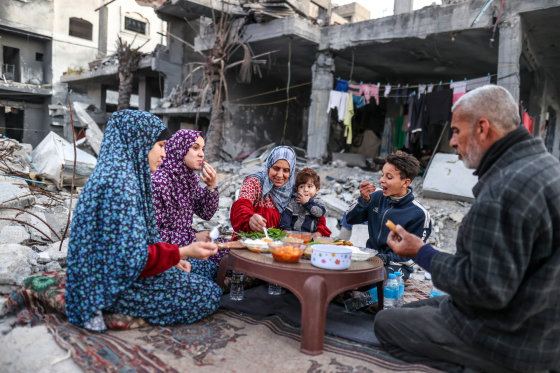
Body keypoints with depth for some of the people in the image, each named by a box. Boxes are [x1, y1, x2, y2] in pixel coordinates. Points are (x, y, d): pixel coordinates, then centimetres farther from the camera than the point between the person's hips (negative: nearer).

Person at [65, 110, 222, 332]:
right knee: (209, 295, -5)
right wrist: (182, 252, -22)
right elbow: (130, 258, -27)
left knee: (208, 271, 14)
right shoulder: (119, 183, -24)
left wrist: (175, 255, 8)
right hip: (116, 287, -10)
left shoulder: (115, 175, 9)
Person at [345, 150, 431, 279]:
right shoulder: (377, 197, 2)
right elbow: (350, 219, 2)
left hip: (396, 265, -5)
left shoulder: (419, 214, -12)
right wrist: (363, 199, -14)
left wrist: (384, 259, -21)